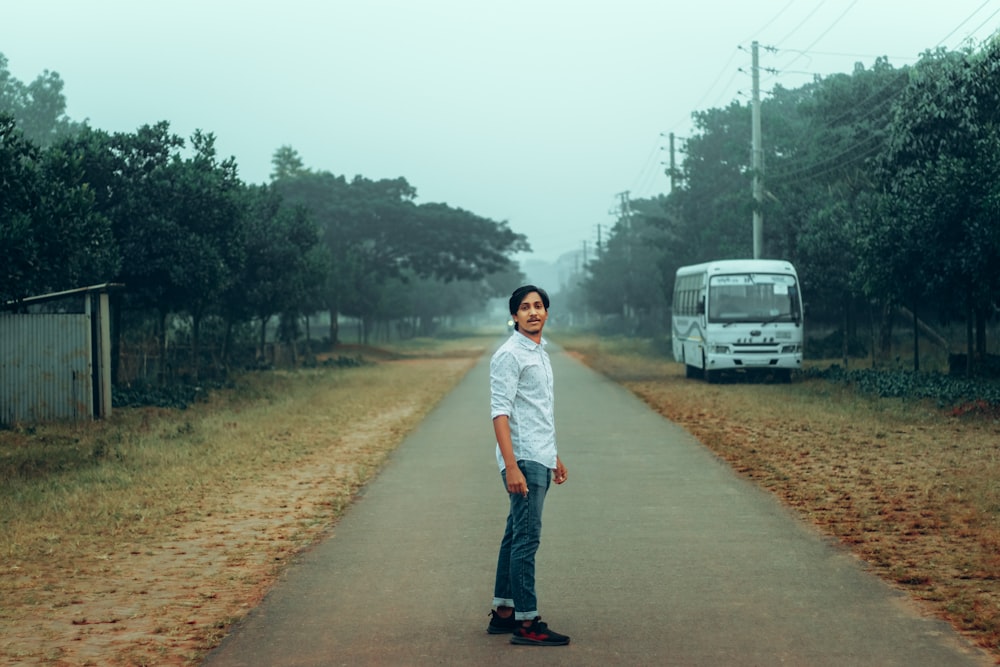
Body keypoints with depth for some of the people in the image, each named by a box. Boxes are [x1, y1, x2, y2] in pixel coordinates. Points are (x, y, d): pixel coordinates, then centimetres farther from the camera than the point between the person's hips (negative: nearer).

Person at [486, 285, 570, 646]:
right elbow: (500, 412, -19)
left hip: (539, 460, 9)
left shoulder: (540, 352, 16)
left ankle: (503, 613, 19)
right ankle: (526, 623, -6)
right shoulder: (509, 355, -12)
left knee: (516, 536, 12)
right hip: (523, 460, -9)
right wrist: (512, 466, -25)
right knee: (527, 538, -8)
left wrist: (553, 456, 24)